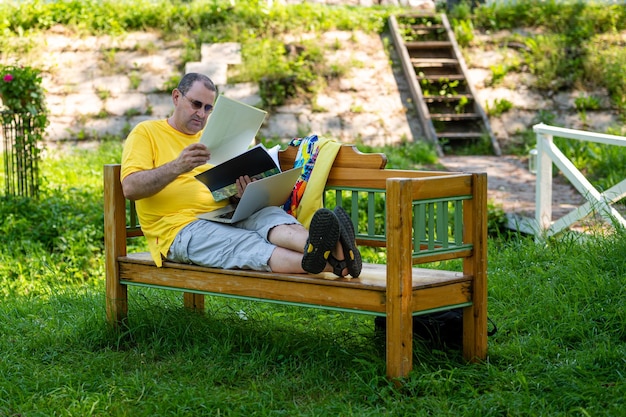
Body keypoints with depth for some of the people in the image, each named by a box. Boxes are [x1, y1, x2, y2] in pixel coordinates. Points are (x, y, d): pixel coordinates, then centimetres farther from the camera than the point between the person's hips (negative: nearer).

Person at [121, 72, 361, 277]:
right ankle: (331, 264, -61)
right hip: (181, 228, -5)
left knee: (268, 214, -29)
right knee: (247, 244, -34)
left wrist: (245, 192, -6)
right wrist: (177, 167, -22)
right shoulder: (145, 133, 8)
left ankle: (325, 249, -60)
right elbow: (130, 188, -8)